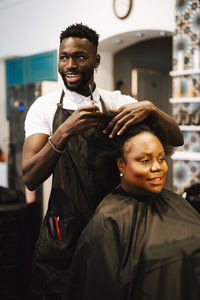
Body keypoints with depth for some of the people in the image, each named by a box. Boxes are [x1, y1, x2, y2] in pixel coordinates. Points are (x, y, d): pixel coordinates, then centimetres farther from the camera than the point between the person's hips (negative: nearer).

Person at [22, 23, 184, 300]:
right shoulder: (45, 107, -5)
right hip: (64, 228, -1)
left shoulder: (118, 103, -1)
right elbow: (30, 179, -17)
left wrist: (150, 108, -29)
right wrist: (65, 132, -33)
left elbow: (176, 139, -9)